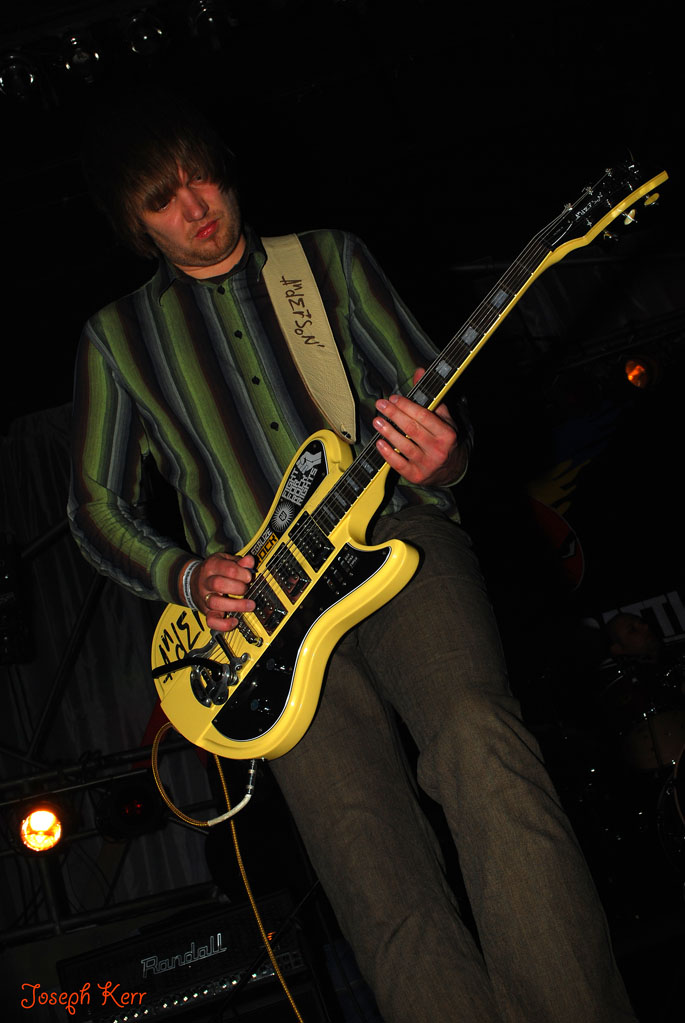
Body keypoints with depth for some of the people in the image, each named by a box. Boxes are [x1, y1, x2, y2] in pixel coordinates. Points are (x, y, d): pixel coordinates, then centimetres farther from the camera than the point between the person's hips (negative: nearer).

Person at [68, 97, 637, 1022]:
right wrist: (188, 577, -1)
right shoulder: (116, 335, 18)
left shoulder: (327, 255, 18)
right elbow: (97, 506, 18)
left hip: (394, 530, 0)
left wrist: (440, 460, -12)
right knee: (381, 885, -18)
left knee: (475, 734, -30)